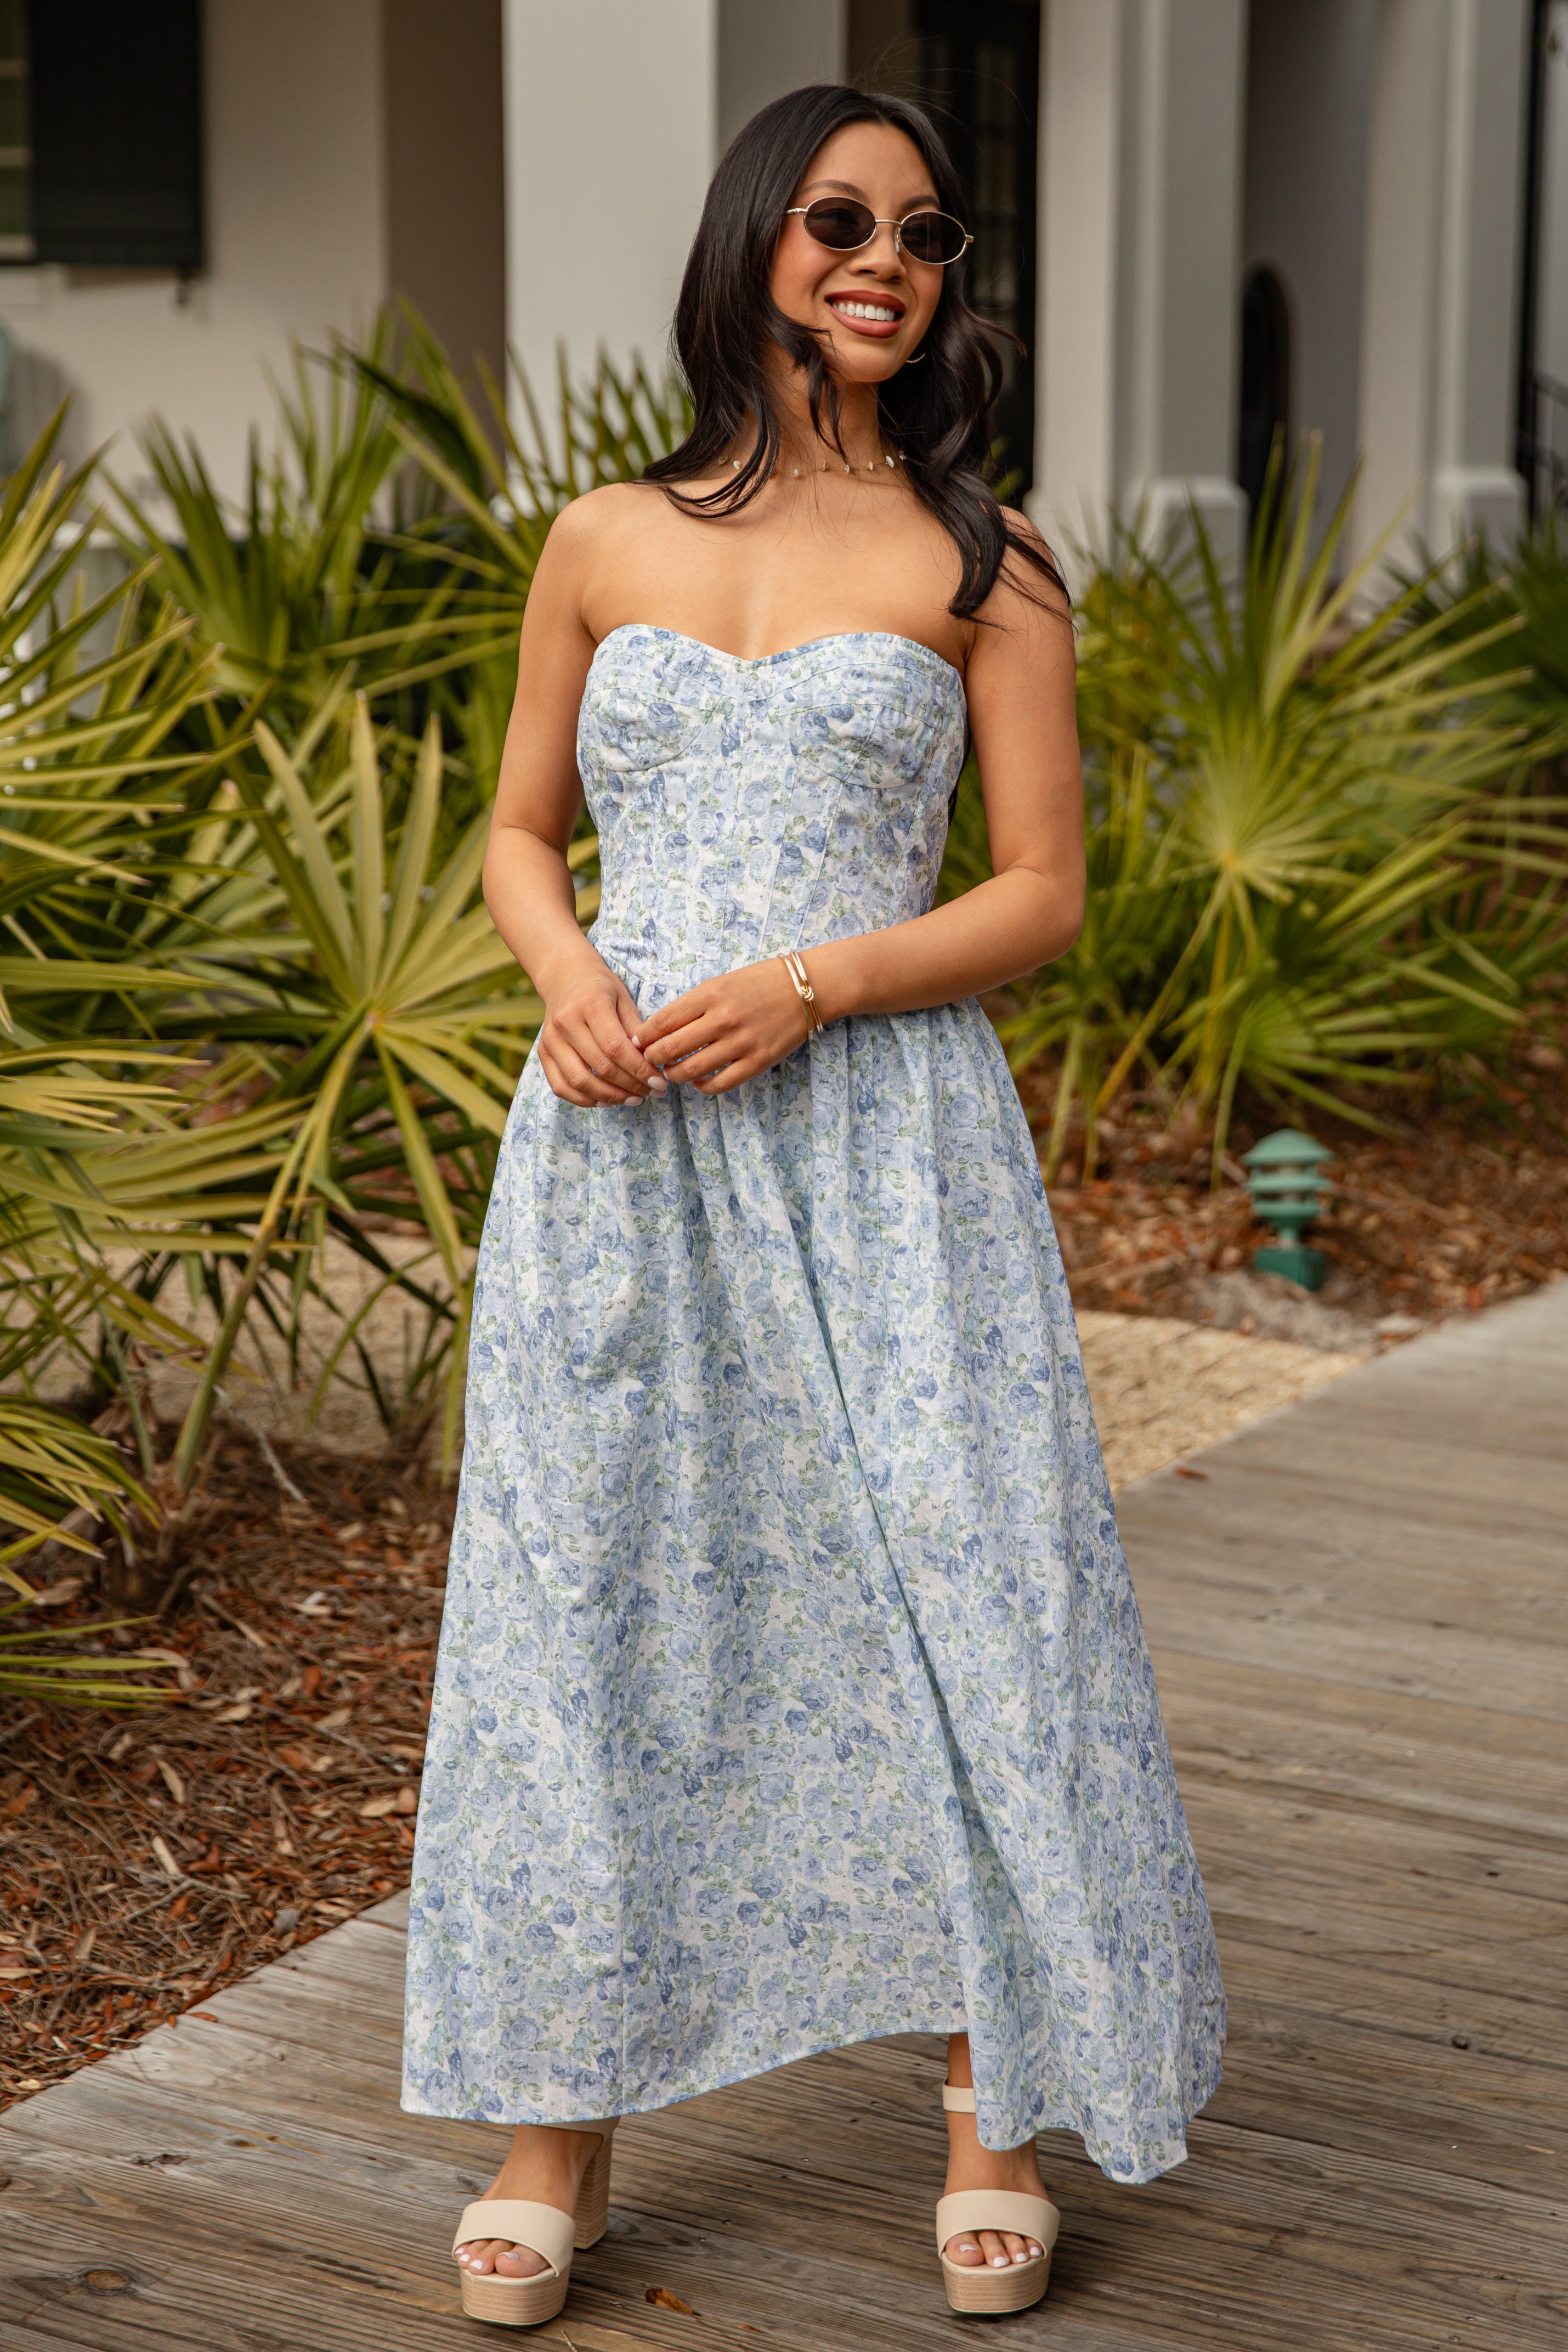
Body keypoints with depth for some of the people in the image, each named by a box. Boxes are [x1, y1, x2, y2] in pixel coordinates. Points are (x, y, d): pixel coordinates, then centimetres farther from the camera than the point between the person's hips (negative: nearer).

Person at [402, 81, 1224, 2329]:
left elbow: (1042, 895, 1)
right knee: (579, 1596, 4)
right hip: (621, 1140, 2)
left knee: (948, 1588, -2)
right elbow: (519, 831, 16)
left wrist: (806, 985, -13)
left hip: (880, 1134, -2)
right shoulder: (605, 544, 10)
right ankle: (559, 2121, 17)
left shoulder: (982, 563, 3)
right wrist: (566, 975, -5)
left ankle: (992, 2108, 16)